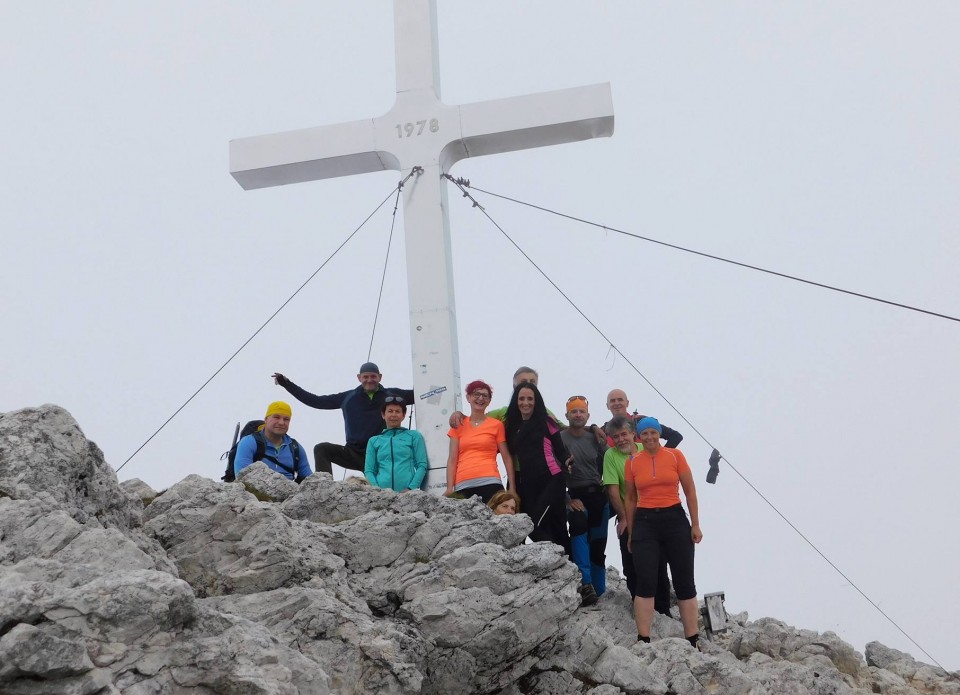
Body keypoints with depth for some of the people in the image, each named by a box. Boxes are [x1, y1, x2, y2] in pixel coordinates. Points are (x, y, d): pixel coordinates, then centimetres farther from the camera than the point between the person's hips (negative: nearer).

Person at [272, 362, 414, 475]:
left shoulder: (392, 395, 7)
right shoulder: (348, 397, 11)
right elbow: (316, 401, 14)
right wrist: (286, 383, 12)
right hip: (353, 454, 2)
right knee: (321, 449, -18)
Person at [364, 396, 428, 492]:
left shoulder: (414, 436, 16)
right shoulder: (374, 441, 20)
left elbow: (422, 466, 9)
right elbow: (369, 470, 15)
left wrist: (411, 488, -6)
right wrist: (376, 489, -4)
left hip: (407, 491, -1)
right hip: (381, 491, 1)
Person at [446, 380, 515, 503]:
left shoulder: (497, 425, 11)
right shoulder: (458, 425, 15)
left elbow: (506, 457, 9)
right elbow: (452, 459, 10)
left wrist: (512, 487, 1)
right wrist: (450, 488, 0)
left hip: (489, 483, -1)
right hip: (463, 486, 1)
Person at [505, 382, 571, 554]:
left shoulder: (545, 422, 1)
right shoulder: (512, 426, 11)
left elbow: (560, 449, -1)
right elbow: (511, 455, 17)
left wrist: (567, 461, -20)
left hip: (552, 480, -4)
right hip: (527, 484, 4)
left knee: (535, 526, -16)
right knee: (557, 530, 5)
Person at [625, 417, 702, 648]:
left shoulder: (675, 455, 0)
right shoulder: (632, 462, 4)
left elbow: (690, 491, 3)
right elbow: (630, 499, 12)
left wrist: (695, 525, -2)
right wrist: (630, 533, 12)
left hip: (675, 519, 0)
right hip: (645, 522, 0)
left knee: (684, 582, 4)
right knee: (645, 582, -7)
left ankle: (693, 641, 9)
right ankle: (643, 640, -5)